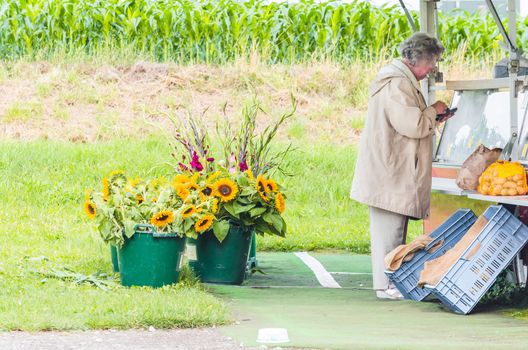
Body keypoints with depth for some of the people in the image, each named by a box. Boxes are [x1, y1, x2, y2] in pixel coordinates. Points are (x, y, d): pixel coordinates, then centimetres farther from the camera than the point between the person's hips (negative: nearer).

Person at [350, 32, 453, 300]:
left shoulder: (402, 80, 19)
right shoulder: (397, 84, -18)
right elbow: (412, 125, -24)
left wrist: (433, 118, 16)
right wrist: (433, 111, -7)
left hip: (396, 172, 11)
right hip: (390, 173, -11)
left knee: (393, 228, 13)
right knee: (390, 228, -7)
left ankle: (391, 282, 18)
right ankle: (386, 285, -4)